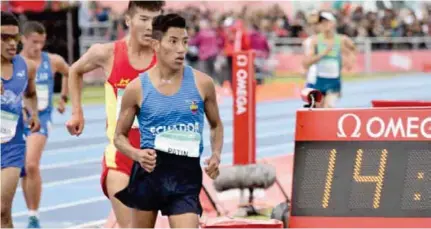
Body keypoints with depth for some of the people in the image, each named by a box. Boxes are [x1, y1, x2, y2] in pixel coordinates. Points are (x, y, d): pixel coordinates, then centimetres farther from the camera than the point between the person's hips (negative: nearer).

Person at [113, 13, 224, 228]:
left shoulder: (202, 83, -1)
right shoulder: (137, 88, -3)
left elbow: (216, 125, 15)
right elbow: (119, 136, 6)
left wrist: (216, 155, -4)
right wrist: (137, 154, -15)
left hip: (187, 174, 0)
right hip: (149, 171, 0)